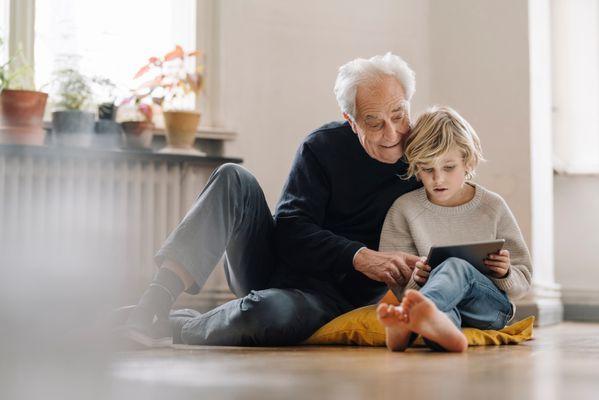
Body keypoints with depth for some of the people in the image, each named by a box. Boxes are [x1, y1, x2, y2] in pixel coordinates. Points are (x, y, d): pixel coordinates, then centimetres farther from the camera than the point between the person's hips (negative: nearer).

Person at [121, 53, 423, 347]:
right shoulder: (322, 147, -3)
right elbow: (290, 229, -11)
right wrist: (359, 257, -25)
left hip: (331, 295, -2)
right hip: (277, 265, 2)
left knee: (261, 312, -38)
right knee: (234, 179, -22)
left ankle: (169, 329, -10)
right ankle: (155, 302, -29)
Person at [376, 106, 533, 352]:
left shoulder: (493, 207, 5)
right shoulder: (404, 210, 5)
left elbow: (522, 283, 11)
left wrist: (505, 274, -12)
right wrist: (415, 280, -18)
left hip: (492, 305, -1)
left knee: (455, 266, -35)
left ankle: (409, 321, -67)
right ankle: (438, 325, -75)